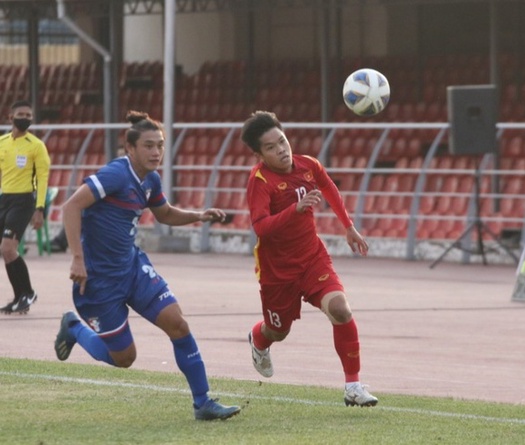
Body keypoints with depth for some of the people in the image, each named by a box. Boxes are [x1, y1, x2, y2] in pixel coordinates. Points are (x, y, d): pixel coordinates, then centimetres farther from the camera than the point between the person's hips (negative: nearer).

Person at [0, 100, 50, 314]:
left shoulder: (36, 146, -6)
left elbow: (43, 178, -8)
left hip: (23, 201, -6)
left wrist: (39, 210, -16)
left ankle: (27, 293, -1)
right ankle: (22, 298, 18)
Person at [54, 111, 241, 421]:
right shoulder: (116, 174, -21)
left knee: (177, 323, -9)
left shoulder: (151, 180, 4)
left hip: (133, 266, 7)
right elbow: (72, 206, -27)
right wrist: (78, 259, -31)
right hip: (98, 276, -7)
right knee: (124, 357, 2)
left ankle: (203, 403, -1)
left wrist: (198, 216, 6)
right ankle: (73, 328, 31)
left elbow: (165, 214, 25)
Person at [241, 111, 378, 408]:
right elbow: (261, 227, -36)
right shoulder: (260, 180, -22)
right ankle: (258, 341, 58)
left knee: (340, 308, -22)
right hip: (277, 268, -3)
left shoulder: (308, 166, -6)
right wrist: (297, 208, -47)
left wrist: (349, 228, 24)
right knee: (279, 331, 16)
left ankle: (353, 385, -12)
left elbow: (330, 190, 17)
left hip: (313, 257, 3)